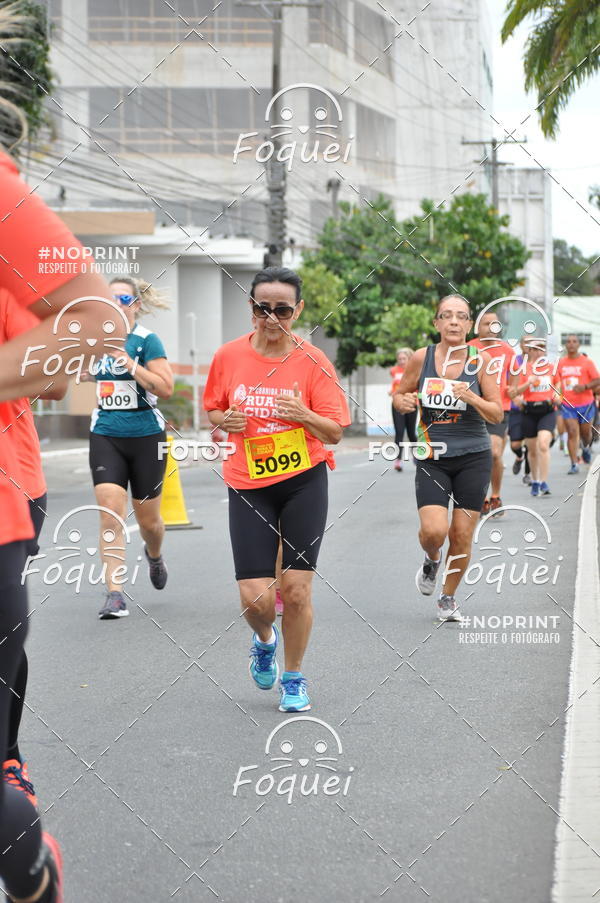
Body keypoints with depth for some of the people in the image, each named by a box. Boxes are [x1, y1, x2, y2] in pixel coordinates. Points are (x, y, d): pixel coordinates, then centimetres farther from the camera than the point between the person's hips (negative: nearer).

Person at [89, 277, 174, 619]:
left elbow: (166, 387, -19)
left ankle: (154, 555, 46)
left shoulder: (146, 340, -9)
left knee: (148, 519, 10)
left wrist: (127, 360, -22)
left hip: (146, 437, -3)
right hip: (105, 437, 3)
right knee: (111, 514, -12)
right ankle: (115, 594, -12)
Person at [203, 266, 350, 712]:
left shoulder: (313, 361, -6)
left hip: (304, 482, -1)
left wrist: (305, 415, -22)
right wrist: (224, 420, -8)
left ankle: (294, 676, 22)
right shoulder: (229, 356, -1)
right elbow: (213, 410, 14)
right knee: (256, 597, -7)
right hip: (248, 486, 1)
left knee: (296, 588, -2)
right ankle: (265, 641, 31)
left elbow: (335, 432, -4)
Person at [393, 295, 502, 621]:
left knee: (462, 536, 2)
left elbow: (497, 415, -3)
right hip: (432, 459, 0)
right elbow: (399, 395, 11)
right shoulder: (422, 358, -4)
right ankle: (432, 560, 21)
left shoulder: (480, 360, -5)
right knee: (433, 530, -16)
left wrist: (470, 397, -21)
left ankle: (448, 597, 25)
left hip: (473, 458, 0)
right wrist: (404, 402, -13)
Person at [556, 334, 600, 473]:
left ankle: (585, 447, 46)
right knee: (572, 433, -9)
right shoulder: (561, 363, 5)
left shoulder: (587, 362, -3)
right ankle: (574, 464, -9)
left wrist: (584, 386, -21)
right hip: (567, 404, 1)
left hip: (585, 404, -1)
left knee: (585, 433, 11)